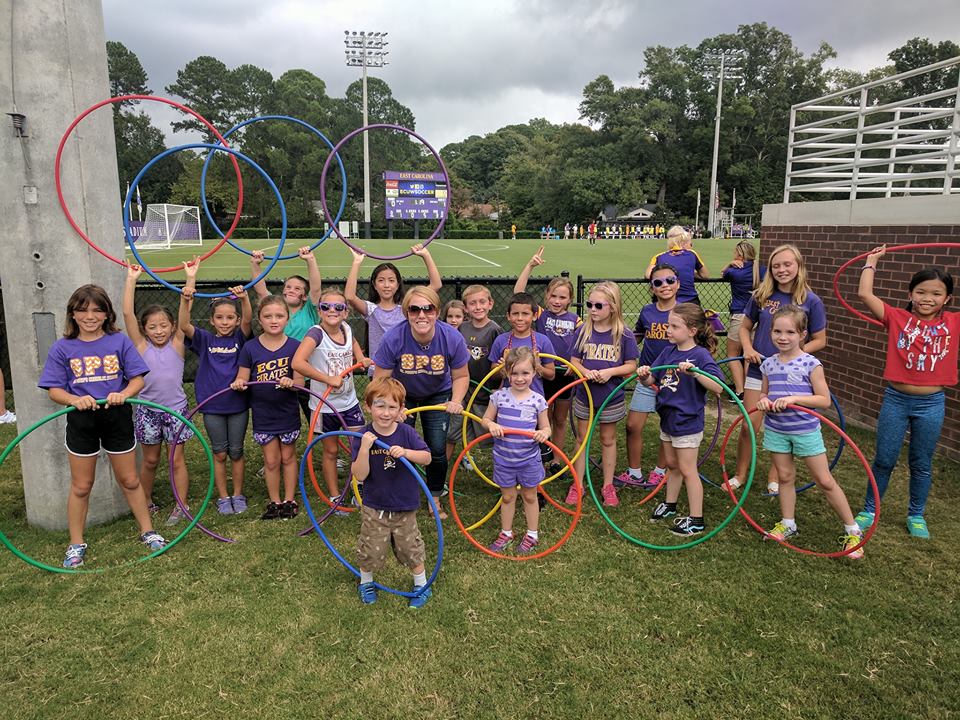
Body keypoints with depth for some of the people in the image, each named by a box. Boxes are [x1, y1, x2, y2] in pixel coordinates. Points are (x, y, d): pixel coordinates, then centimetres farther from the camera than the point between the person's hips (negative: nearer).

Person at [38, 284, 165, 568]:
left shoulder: (119, 341, -2)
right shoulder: (61, 348, -1)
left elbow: (138, 379, -3)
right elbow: (54, 390, -2)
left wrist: (124, 394, -23)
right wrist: (75, 399, -22)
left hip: (117, 418, 0)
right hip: (81, 421, 0)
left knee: (129, 480, 12)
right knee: (81, 486, 11)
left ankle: (147, 531, 28)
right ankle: (76, 544, 26)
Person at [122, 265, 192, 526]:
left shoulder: (177, 343, -3)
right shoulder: (141, 346, -3)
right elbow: (127, 313, -12)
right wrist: (132, 280, -14)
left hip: (175, 408, -1)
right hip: (147, 410, 1)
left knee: (177, 459, 7)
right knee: (150, 460, 14)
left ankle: (181, 506, 17)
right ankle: (147, 502, 32)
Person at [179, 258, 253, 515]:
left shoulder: (240, 339, -1)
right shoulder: (205, 340, 0)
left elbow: (248, 320, -21)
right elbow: (183, 325, -17)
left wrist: (244, 297, -40)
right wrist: (186, 296, -33)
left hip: (238, 404, 0)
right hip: (212, 406, 0)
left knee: (236, 452, 11)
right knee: (219, 454, 10)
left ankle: (238, 495, 26)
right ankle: (223, 497, 23)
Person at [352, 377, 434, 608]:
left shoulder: (406, 433, -12)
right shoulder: (362, 437, -14)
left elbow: (427, 457, -11)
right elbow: (360, 475, -18)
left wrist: (406, 452, -28)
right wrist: (364, 448, -33)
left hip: (404, 507, 1)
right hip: (374, 508, 0)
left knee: (410, 548, 14)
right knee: (370, 550, 13)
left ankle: (422, 585, 36)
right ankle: (366, 582, 41)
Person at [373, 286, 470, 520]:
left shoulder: (452, 338, -28)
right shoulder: (393, 338, -32)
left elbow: (461, 376, -12)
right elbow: (381, 379, -21)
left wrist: (456, 401, -28)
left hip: (438, 395, 1)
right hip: (402, 394, -1)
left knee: (437, 450, -2)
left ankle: (435, 500, 24)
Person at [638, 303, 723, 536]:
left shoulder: (700, 355, -18)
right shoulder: (668, 352, 2)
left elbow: (718, 388, -25)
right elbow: (652, 380, 3)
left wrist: (694, 372, -38)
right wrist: (644, 375, -19)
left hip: (687, 422, -7)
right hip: (667, 418, 7)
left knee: (687, 470, 3)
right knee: (672, 465, 22)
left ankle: (696, 520, 16)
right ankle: (669, 504, 39)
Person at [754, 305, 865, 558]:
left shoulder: (811, 364, -13)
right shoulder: (769, 364, 1)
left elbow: (824, 400, -13)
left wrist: (794, 398, -24)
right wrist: (763, 400, -8)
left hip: (806, 430, -4)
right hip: (775, 430, 4)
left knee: (825, 481, 3)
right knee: (785, 477, 14)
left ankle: (852, 530, 18)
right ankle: (788, 524, 30)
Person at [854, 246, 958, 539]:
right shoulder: (897, 318, -6)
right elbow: (865, 294, -12)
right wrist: (872, 261, 0)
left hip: (931, 404, 1)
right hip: (896, 400, -1)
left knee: (922, 464, 15)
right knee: (884, 460, 10)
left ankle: (916, 515, 32)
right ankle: (870, 509, 26)